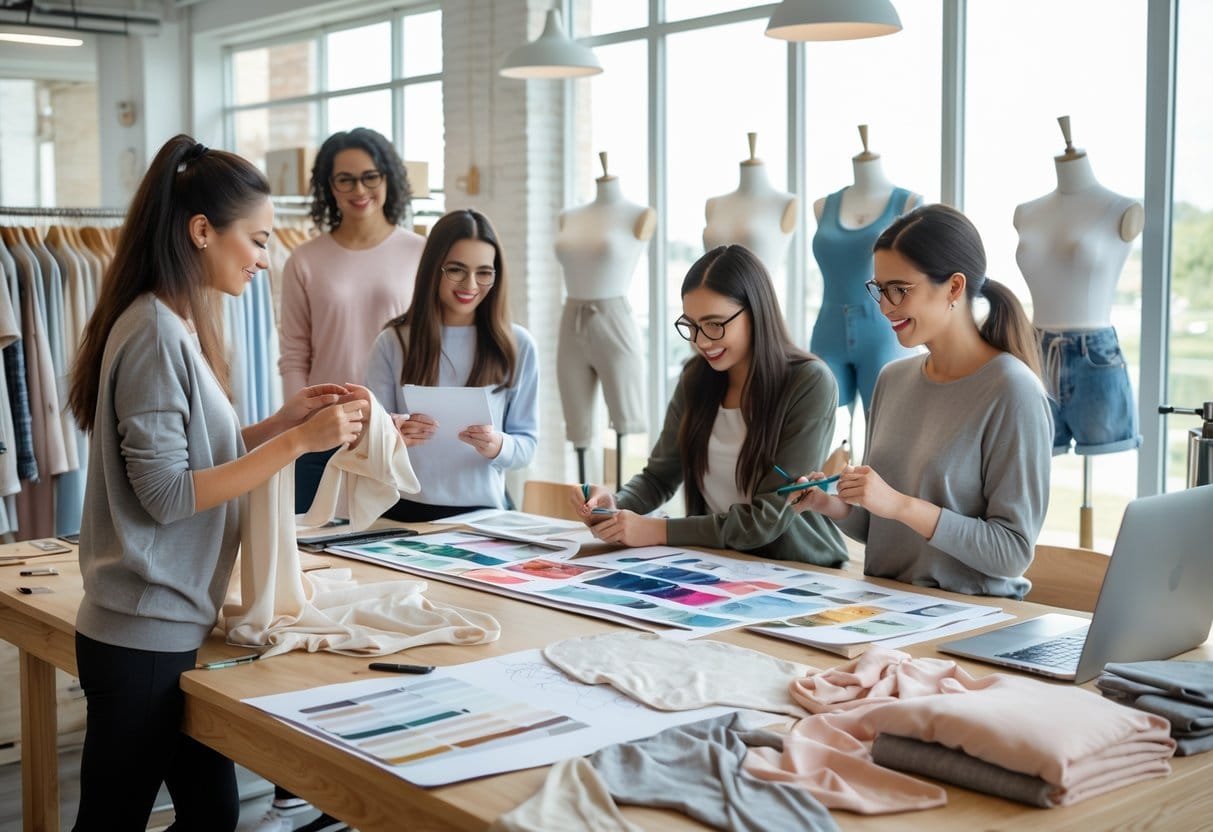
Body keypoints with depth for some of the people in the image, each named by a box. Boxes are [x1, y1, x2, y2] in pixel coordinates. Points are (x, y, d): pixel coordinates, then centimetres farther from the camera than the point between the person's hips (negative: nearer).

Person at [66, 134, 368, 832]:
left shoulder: (179, 326, 11)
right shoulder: (155, 332, -18)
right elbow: (166, 494, -20)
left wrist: (283, 420, 5)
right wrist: (298, 441, -20)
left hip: (175, 626, 9)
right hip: (145, 636, -9)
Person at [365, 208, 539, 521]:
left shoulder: (517, 345, 5)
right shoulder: (392, 342, 4)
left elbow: (526, 443, 7)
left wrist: (498, 446, -15)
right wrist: (393, 436, -17)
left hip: (483, 510, -1)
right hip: (405, 510, 1)